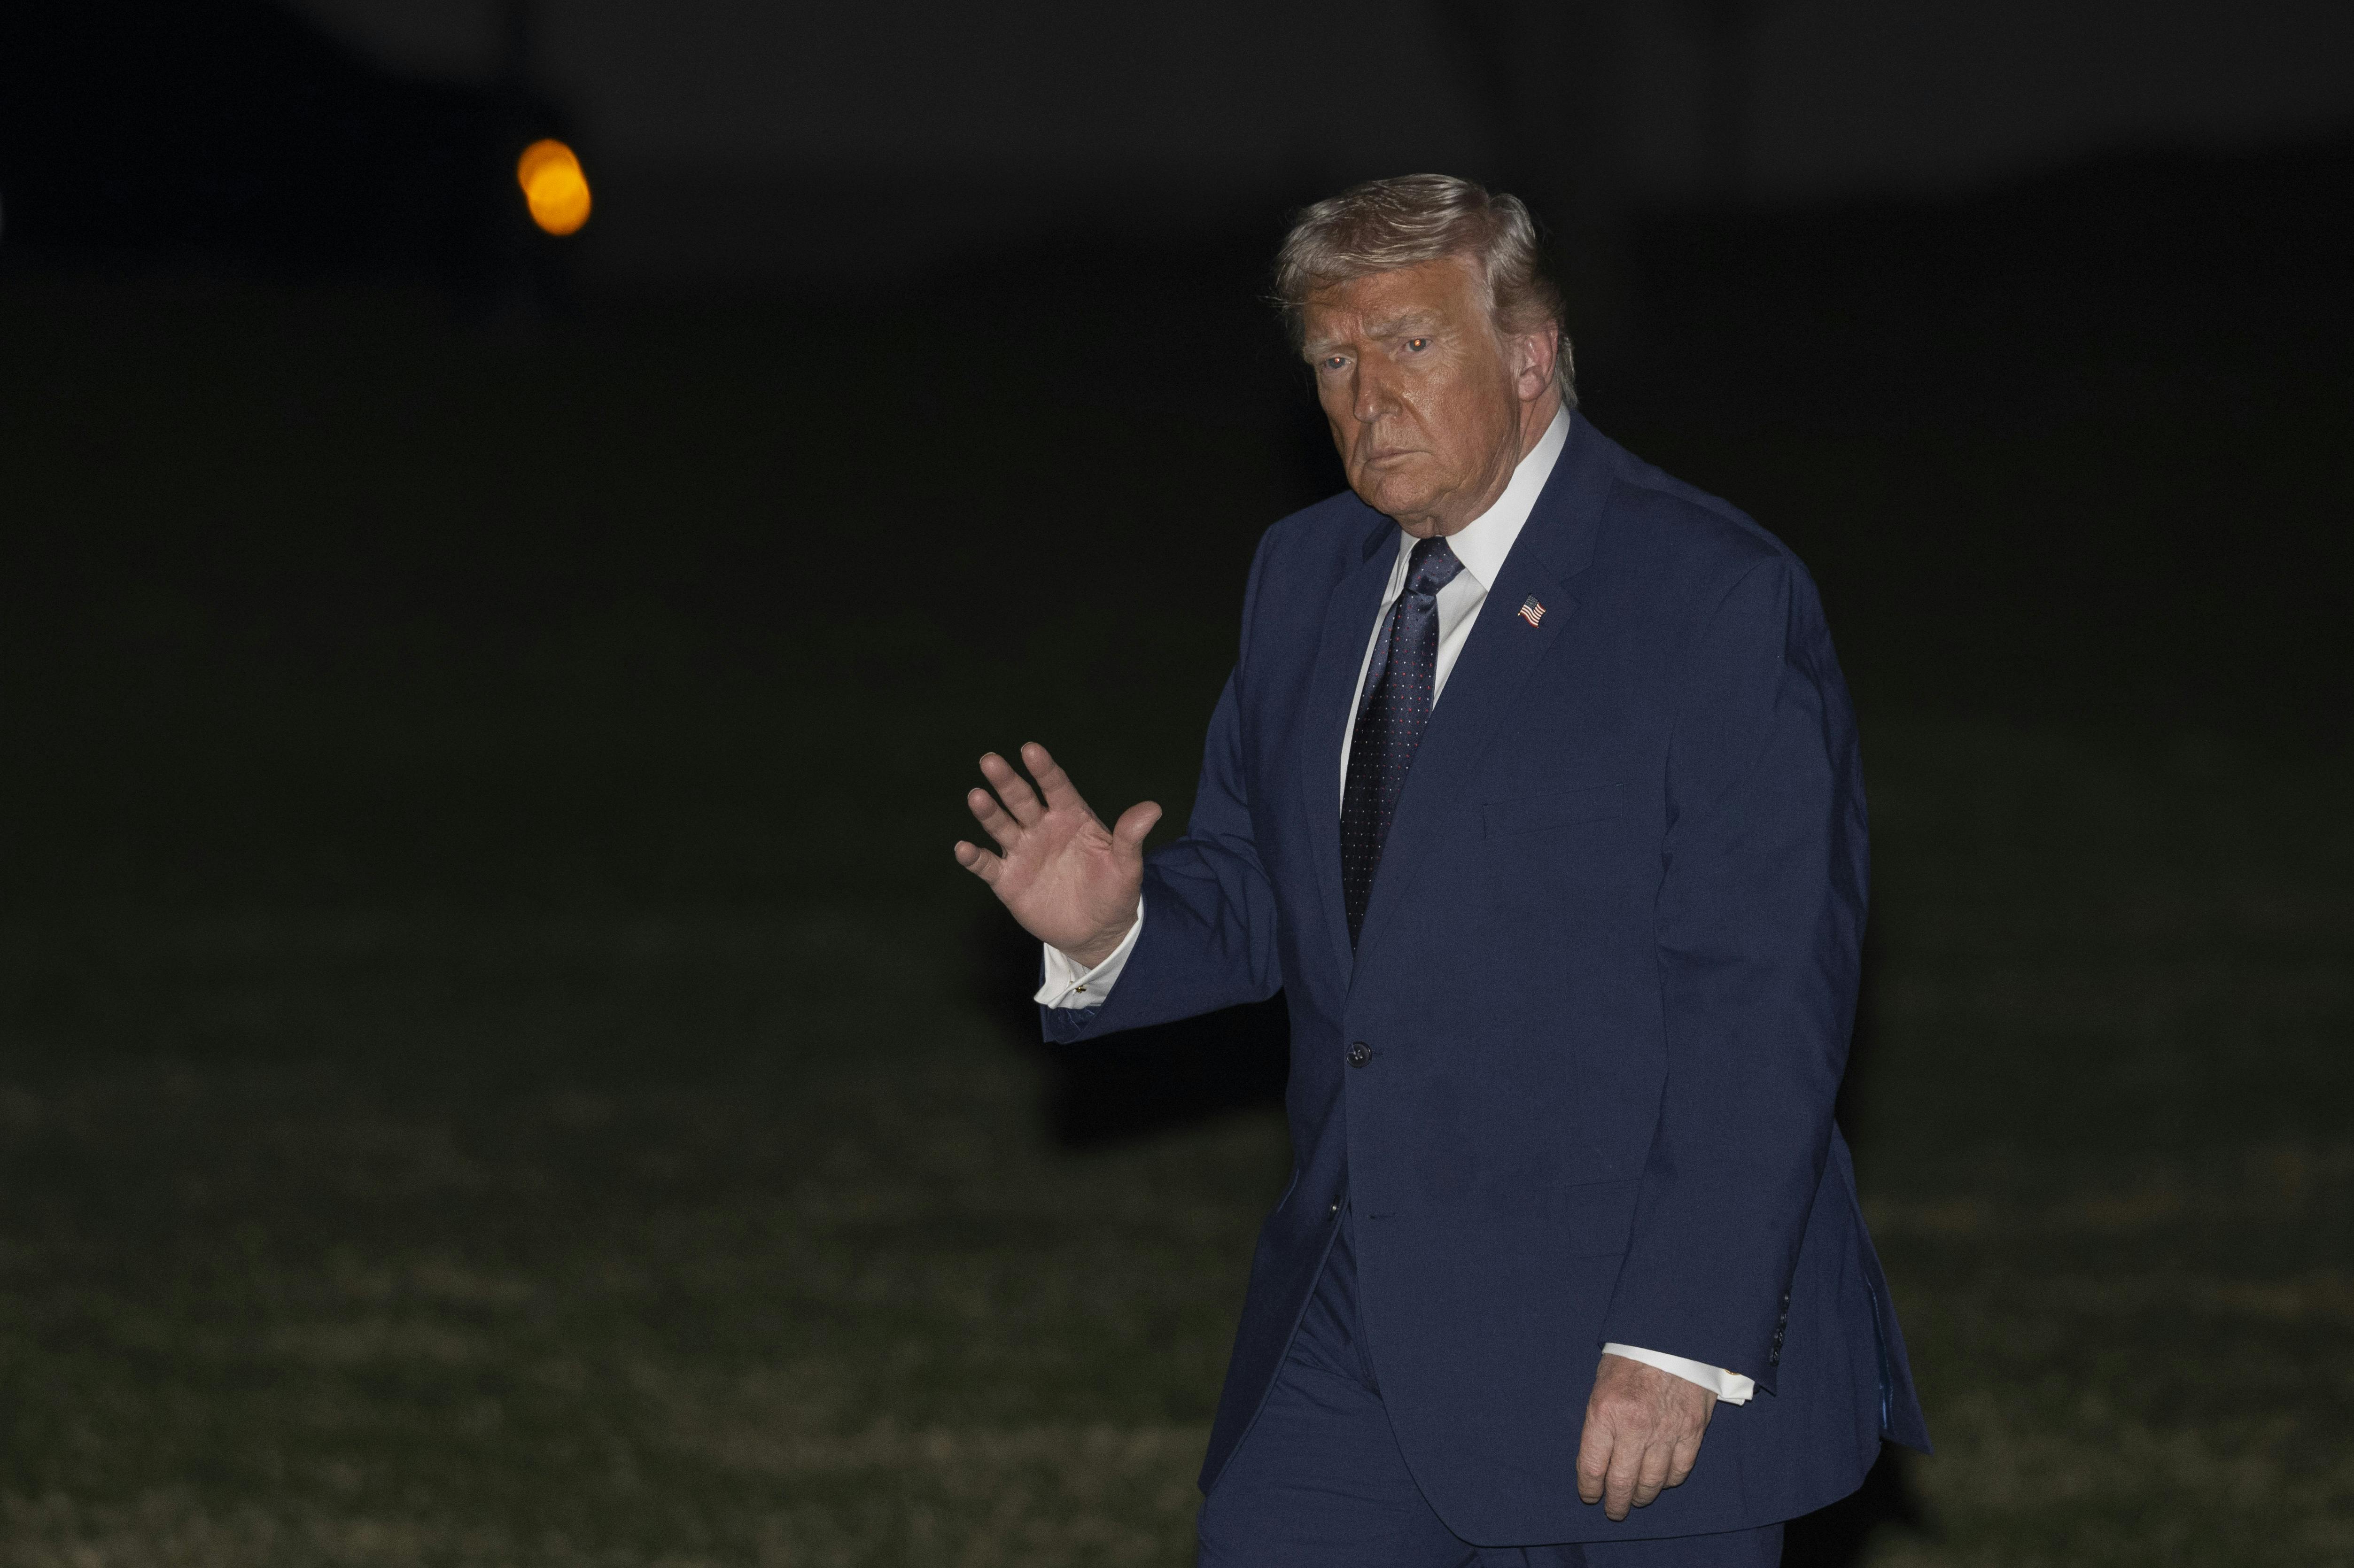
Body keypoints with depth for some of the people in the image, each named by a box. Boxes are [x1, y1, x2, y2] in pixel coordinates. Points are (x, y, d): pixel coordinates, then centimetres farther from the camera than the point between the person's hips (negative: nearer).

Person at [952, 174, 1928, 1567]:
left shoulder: (1720, 599, -11)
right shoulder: (1309, 577, 11)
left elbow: (1764, 1007, -15)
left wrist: (1682, 1346, -20)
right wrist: (1115, 928, -6)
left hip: (1628, 1341, -6)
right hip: (1355, 1328, 6)